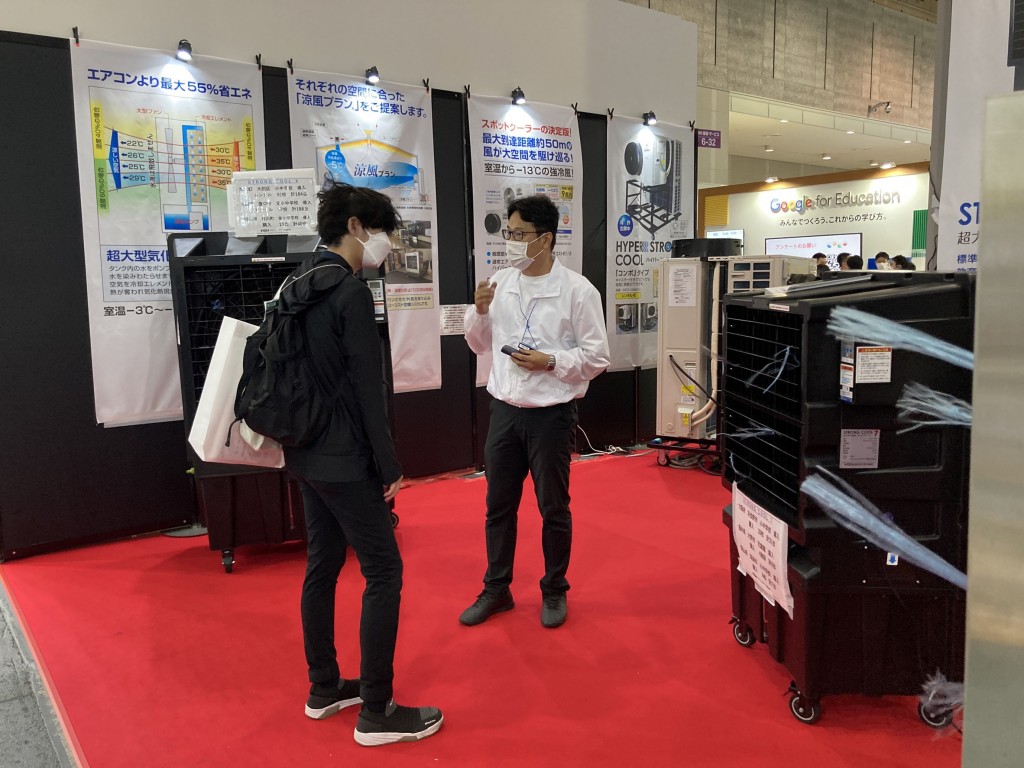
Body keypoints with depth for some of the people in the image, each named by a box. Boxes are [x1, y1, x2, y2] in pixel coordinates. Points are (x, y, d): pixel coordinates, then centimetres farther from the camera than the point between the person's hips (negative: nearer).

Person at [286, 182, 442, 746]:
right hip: (344, 460, -9)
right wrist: (389, 465, -13)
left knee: (321, 566, 16)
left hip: (307, 453, 10)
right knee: (384, 572, -2)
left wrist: (304, 434, 20)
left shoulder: (300, 282, 11)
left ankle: (324, 688, 29)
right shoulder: (351, 291, -17)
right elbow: (366, 388, -19)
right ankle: (377, 713, 7)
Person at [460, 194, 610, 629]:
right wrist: (480, 311, -6)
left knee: (553, 509, 10)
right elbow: (480, 345, 12)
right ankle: (496, 589, 31)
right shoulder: (499, 283, 3)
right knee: (498, 506, 14)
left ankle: (554, 592, 30)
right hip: (504, 410, 5)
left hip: (551, 415, -4)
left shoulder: (577, 290, -11)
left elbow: (597, 357, -8)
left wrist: (551, 362, -20)